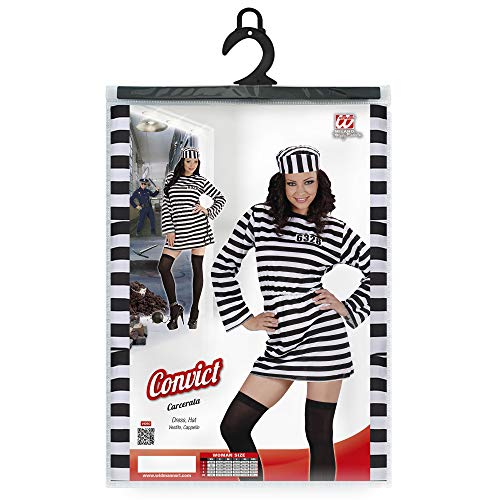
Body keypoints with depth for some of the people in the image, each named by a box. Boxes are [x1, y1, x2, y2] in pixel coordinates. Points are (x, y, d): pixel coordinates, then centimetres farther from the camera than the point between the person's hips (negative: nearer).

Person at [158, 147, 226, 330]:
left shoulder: (201, 181, 6)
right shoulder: (171, 178, 9)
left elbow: (220, 198, 14)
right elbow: (165, 205, 6)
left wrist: (208, 212, -2)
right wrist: (169, 230, -2)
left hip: (198, 228, -1)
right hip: (177, 231, 2)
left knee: (197, 268, 4)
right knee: (163, 266, -8)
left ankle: (194, 312, 15)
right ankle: (174, 307, 6)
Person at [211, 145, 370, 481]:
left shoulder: (336, 231, 4)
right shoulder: (259, 218, 5)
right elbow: (223, 268, 8)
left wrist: (348, 308, 3)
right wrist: (245, 319, 5)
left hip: (324, 337, -2)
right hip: (281, 344, 3)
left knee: (320, 439, 6)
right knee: (233, 428, 3)